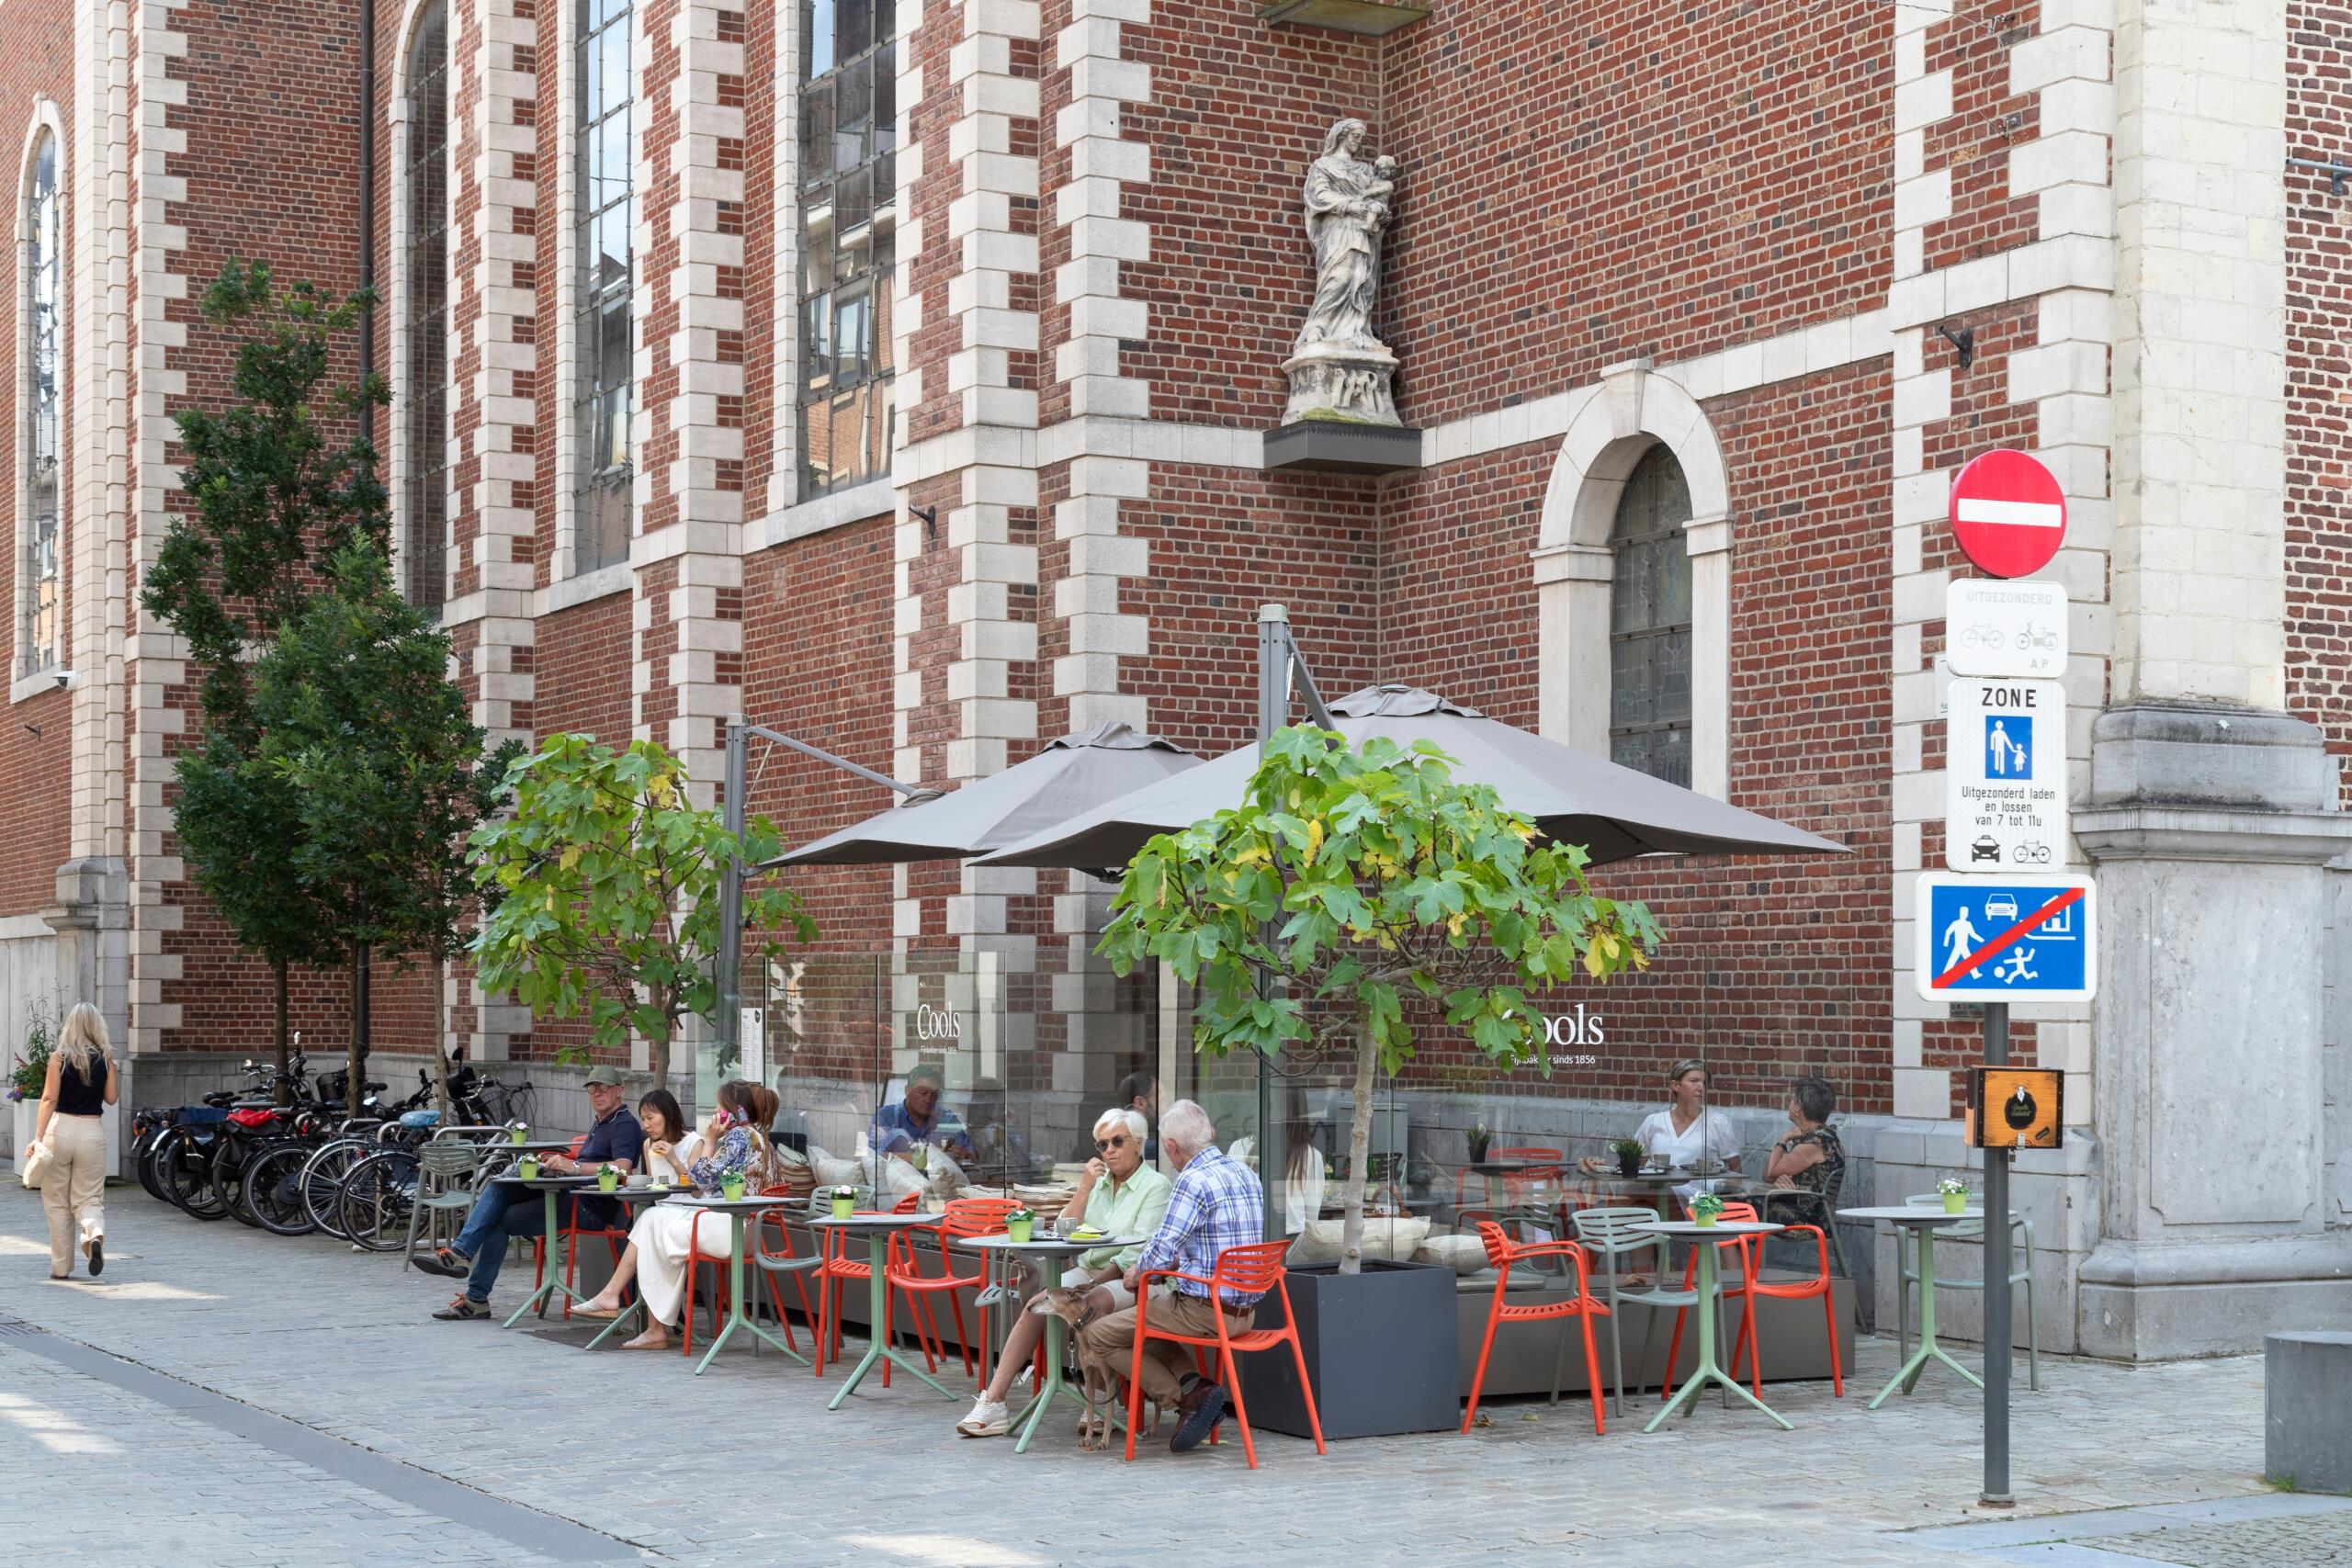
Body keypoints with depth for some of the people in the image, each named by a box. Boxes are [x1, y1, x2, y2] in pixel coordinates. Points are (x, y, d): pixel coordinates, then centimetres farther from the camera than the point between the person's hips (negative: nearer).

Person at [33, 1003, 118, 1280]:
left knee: (58, 1202, 10)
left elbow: (49, 1099, -10)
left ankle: (61, 1266, 13)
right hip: (92, 1131, 1)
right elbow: (111, 1097, 5)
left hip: (60, 1128, -1)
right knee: (89, 1198, 9)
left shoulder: (59, 1057, -4)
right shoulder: (105, 1058, 1)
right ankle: (94, 1233, -24)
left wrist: (38, 1136, -13)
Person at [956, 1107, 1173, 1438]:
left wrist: (1095, 1282, -20)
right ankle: (994, 1401, -24)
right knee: (1036, 1307, -20)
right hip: (1087, 1271, 5)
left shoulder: (1156, 1186, -3)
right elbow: (1067, 1234, 9)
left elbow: (1138, 1252, -13)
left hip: (1128, 1279, -5)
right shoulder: (1099, 1181, 16)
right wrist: (1084, 1189, -2)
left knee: (1096, 1302, -37)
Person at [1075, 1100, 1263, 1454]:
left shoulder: (1194, 1180, -17)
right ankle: (1193, 1383, 8)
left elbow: (1161, 1249, -19)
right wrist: (1179, 1260, 20)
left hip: (1205, 1311, -9)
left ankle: (1187, 1396, -3)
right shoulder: (1245, 1173, 11)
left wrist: (1136, 1274, 1)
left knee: (1096, 1336, 1)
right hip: (1245, 1309, 9)